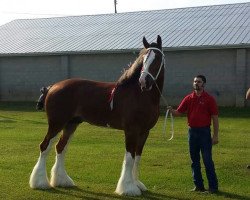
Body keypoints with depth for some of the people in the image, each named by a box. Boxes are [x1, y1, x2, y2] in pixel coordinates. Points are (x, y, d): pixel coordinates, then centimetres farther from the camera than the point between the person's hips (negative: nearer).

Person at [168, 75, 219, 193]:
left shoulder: (209, 99, -4)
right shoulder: (188, 99, 7)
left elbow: (215, 118, -4)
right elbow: (178, 112, 6)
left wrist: (215, 135, -8)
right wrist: (171, 110, -17)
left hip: (204, 132, -4)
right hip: (192, 131, 5)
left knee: (207, 160, -4)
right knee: (194, 161, 9)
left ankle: (213, 186, 4)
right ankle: (198, 185, 18)